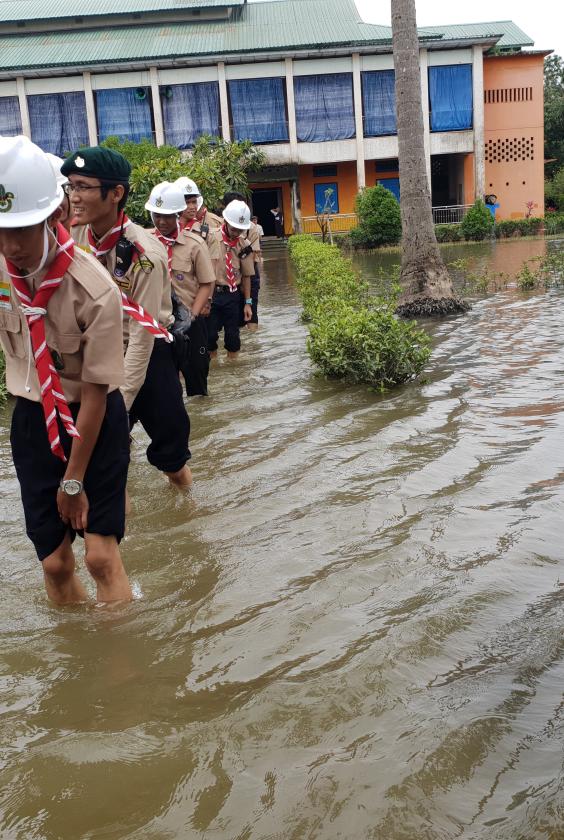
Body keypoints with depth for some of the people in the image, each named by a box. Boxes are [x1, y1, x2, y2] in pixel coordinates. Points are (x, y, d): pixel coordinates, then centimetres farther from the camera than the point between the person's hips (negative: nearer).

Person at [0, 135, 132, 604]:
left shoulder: (95, 292, -25)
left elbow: (95, 393, -19)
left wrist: (73, 480, -13)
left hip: (95, 418, -4)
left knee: (102, 554, -5)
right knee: (54, 560, 7)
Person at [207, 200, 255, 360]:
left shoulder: (244, 245, 2)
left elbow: (246, 275, 8)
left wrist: (248, 302, 8)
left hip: (232, 295, 2)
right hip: (212, 293, -2)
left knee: (233, 334, 9)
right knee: (210, 333, 3)